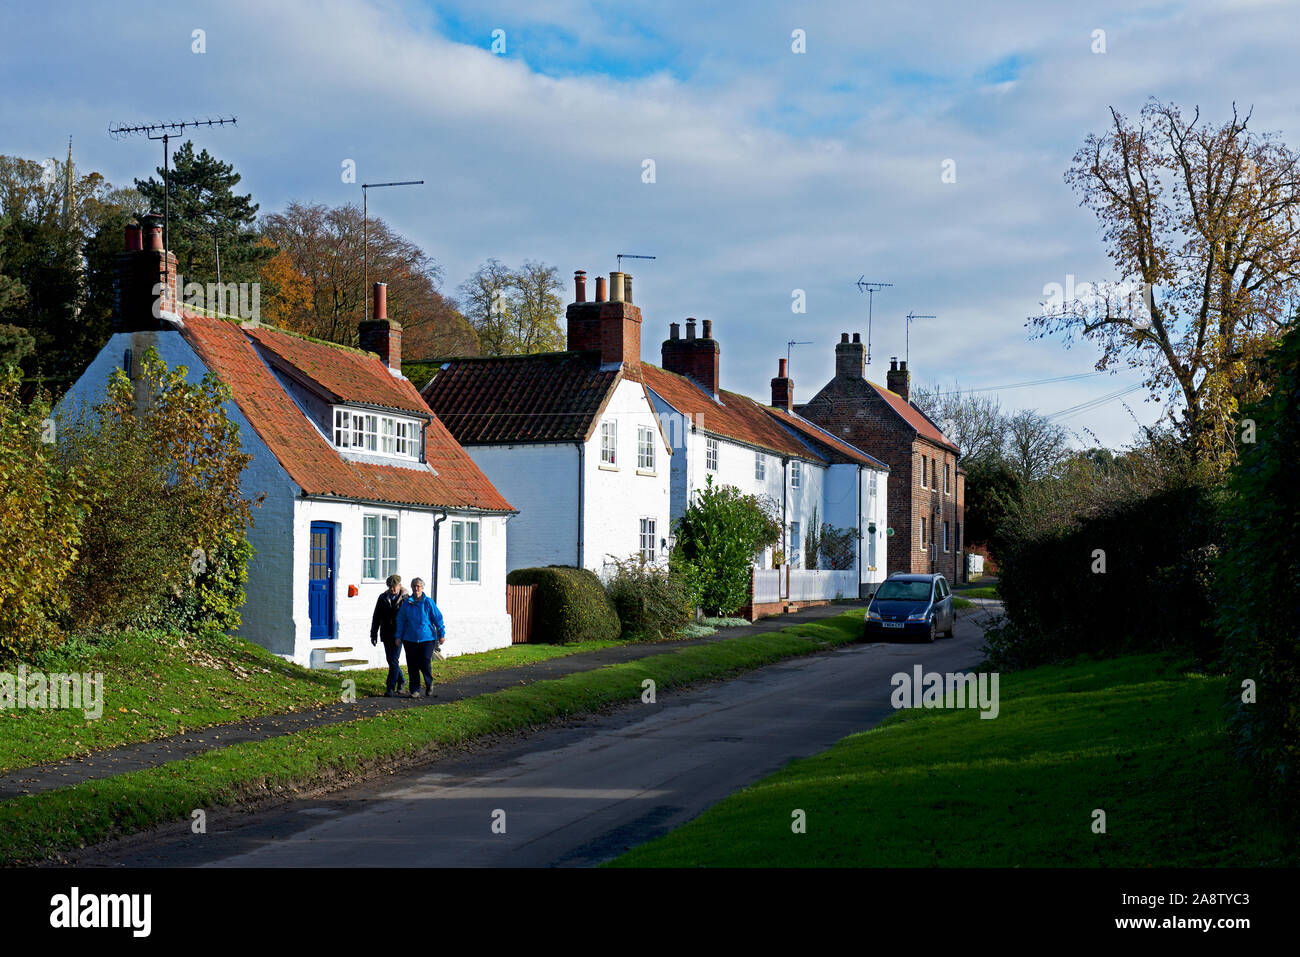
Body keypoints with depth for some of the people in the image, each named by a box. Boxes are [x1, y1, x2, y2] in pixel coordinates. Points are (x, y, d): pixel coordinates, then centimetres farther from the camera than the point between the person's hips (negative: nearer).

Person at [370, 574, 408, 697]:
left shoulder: (406, 599, -4)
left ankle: (390, 688, -7)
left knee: (394, 660, -10)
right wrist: (374, 634, 8)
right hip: (386, 635, 5)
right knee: (391, 660, 12)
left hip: (399, 635, -5)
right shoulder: (383, 598, 7)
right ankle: (401, 681, 33)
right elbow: (376, 617, 12)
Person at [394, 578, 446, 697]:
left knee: (425, 664, -7)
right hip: (410, 640, 2)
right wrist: (398, 636, 4)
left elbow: (438, 618, 2)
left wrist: (441, 634, 0)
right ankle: (415, 690, 13)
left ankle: (429, 684, 19)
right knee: (412, 665, 3)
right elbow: (400, 620, 8)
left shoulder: (428, 602, -2)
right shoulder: (406, 603, 4)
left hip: (427, 639, -2)